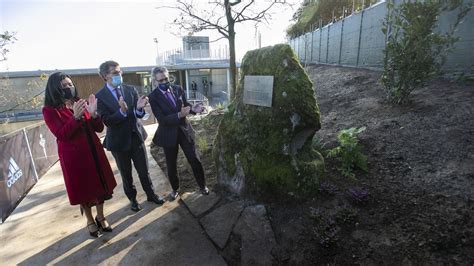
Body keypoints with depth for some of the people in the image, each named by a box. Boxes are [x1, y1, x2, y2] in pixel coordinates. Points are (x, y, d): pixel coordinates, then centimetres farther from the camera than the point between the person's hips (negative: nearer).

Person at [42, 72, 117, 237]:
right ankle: (90, 221, 31)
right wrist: (75, 117, -29)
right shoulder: (49, 110, -7)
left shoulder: (82, 103, 4)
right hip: (73, 155, -4)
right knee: (83, 188, 10)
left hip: (93, 150, 4)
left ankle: (101, 217, 32)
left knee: (99, 184, 12)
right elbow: (61, 135, -17)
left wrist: (94, 113, -19)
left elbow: (99, 128, 0)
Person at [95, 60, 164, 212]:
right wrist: (122, 111, -34)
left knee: (144, 171, 13)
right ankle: (132, 199, 35)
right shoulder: (100, 97, -9)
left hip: (136, 137, 2)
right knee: (126, 175, 15)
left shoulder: (130, 90, 0)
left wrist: (139, 108, -26)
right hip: (119, 141, -2)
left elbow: (139, 115, -2)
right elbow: (107, 121, -17)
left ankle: (151, 194, 33)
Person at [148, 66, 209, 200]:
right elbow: (162, 120, -20)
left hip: (184, 130, 2)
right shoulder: (153, 97, -14)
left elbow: (185, 105, 4)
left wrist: (193, 109, -19)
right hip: (168, 134, -2)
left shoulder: (178, 89, -3)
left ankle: (202, 185, 29)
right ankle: (175, 189, 38)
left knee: (195, 160, 7)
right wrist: (179, 115, -35)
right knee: (171, 165, 14)